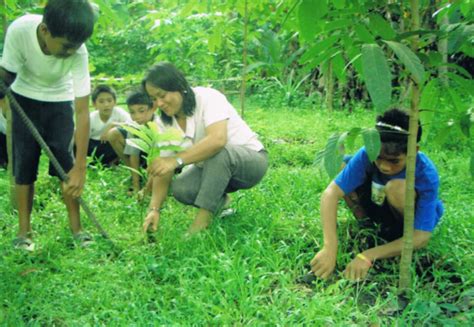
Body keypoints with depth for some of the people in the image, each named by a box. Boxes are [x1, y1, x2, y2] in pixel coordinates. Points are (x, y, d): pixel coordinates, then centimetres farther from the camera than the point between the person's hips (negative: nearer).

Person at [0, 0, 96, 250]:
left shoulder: (77, 52, -33)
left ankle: (76, 228, -1)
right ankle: (24, 230, 4)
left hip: (59, 100, 0)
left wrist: (80, 166, -35)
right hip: (24, 98, 1)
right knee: (24, 161, -4)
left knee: (65, 159, -10)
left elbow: (82, 111, -33)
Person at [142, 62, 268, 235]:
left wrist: (176, 160, -49)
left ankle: (202, 222, -26)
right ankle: (218, 201, 9)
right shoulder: (167, 122, -6)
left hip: (252, 159, -6)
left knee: (217, 152, -37)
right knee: (179, 189, -21)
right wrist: (154, 209, -22)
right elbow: (163, 171, -9)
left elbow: (217, 139, -43)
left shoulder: (208, 98, -25)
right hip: (214, 167, 6)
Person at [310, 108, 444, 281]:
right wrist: (330, 248, -48)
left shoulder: (427, 175, -35)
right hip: (379, 206, 3)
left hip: (414, 218, -3)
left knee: (397, 187, -38)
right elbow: (331, 192, -36)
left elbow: (421, 238, -37)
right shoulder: (368, 154, -30)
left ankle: (403, 233, -7)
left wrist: (368, 256, -46)